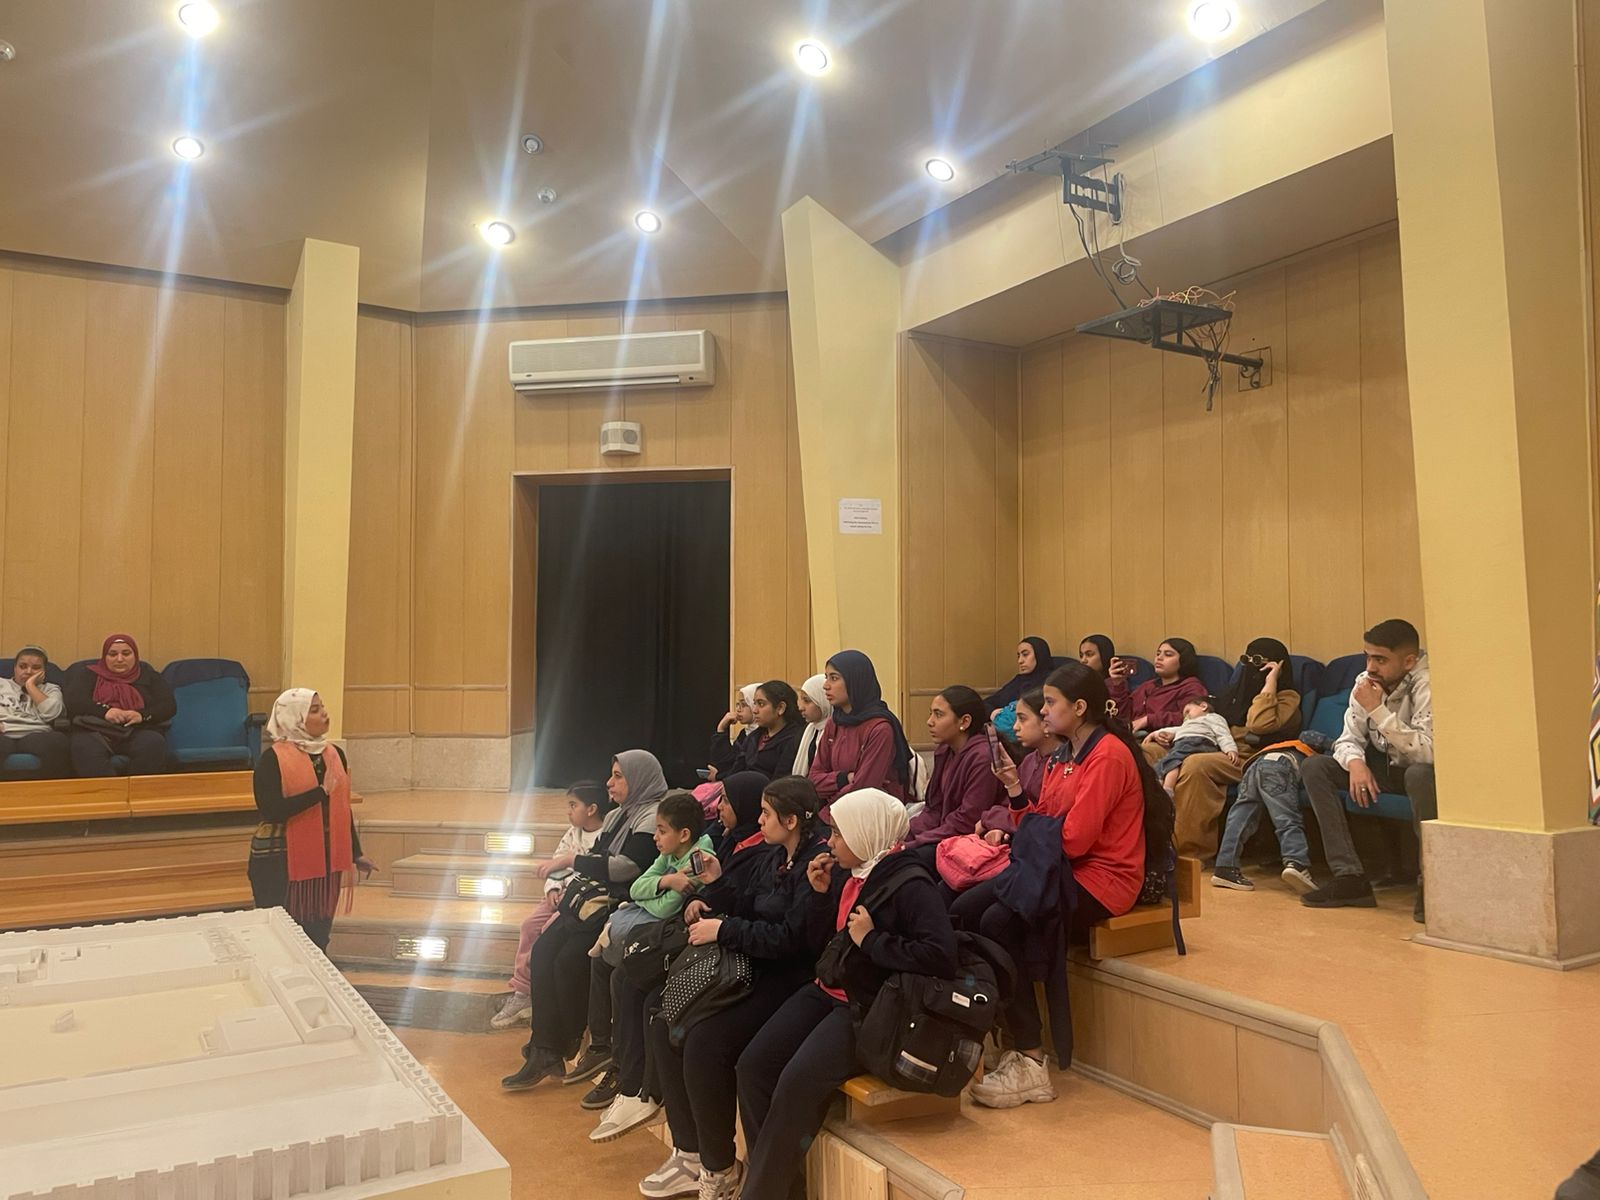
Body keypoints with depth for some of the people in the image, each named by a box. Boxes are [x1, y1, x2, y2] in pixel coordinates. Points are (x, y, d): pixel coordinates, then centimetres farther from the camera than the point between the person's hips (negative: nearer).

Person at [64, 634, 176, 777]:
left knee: (152, 745, -36)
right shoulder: (88, 674, 22)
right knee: (85, 746, -37)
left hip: (139, 731, 0)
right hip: (97, 729, 0)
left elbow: (169, 705, 9)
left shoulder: (148, 674, 22)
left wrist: (142, 715, -12)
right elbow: (73, 700, 4)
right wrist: (104, 711, -14)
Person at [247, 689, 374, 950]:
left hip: (325, 859, 5)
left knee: (318, 935, 10)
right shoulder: (272, 760, -11)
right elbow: (271, 811, -22)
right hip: (281, 862, -5)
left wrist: (356, 853, 14)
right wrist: (320, 791, -21)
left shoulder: (334, 754, 6)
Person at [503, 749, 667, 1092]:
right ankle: (545, 1051, -7)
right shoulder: (616, 816, 20)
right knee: (543, 951, -8)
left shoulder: (653, 817, -11)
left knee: (569, 959, -22)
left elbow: (627, 867, -20)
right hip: (596, 899, 10)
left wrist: (574, 861, -10)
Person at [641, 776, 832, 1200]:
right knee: (664, 1028, 1)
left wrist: (723, 930, -16)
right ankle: (688, 1152, 9)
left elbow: (794, 937, -22)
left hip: (791, 980, -10)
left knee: (705, 1041, -25)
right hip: (753, 971, 10)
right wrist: (707, 904, -2)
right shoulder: (771, 858, 13)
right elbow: (738, 898, 18)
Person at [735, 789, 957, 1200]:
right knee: (753, 1065, -8)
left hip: (872, 1007, -8)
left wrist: (871, 940, -21)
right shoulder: (854, 874, 8)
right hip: (829, 992, 8)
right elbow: (822, 941, 17)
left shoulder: (911, 883, -17)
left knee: (798, 1082, -25)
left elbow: (941, 955, -29)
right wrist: (820, 893, 1)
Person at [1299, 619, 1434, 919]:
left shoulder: (1427, 685, -23)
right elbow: (1348, 740, -1)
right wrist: (1355, 763, -24)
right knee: (1313, 767, -9)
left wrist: (1378, 710, -33)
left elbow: (1428, 751, -33)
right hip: (1387, 769, 7)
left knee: (1420, 774, -40)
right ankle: (1349, 876, -14)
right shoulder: (1365, 684, -5)